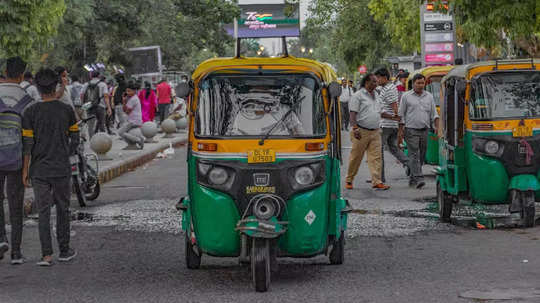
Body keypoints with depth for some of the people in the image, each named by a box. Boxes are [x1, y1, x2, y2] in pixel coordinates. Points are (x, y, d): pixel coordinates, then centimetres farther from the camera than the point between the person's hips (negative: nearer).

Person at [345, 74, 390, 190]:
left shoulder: (375, 96, 17)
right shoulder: (358, 96, -6)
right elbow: (353, 114, -12)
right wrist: (355, 128, -23)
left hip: (375, 132, 6)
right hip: (362, 132, -6)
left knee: (376, 157, -3)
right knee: (356, 157, 2)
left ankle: (376, 181, -6)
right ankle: (349, 180, 16)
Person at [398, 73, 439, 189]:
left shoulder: (429, 96, 12)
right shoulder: (406, 96, 3)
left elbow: (434, 113, 13)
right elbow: (401, 115, 2)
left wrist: (436, 126, -3)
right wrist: (401, 131, -4)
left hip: (425, 130, 4)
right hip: (411, 130, -4)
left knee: (421, 156, 7)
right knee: (414, 155, -12)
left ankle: (412, 179, 17)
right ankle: (418, 179, -18)